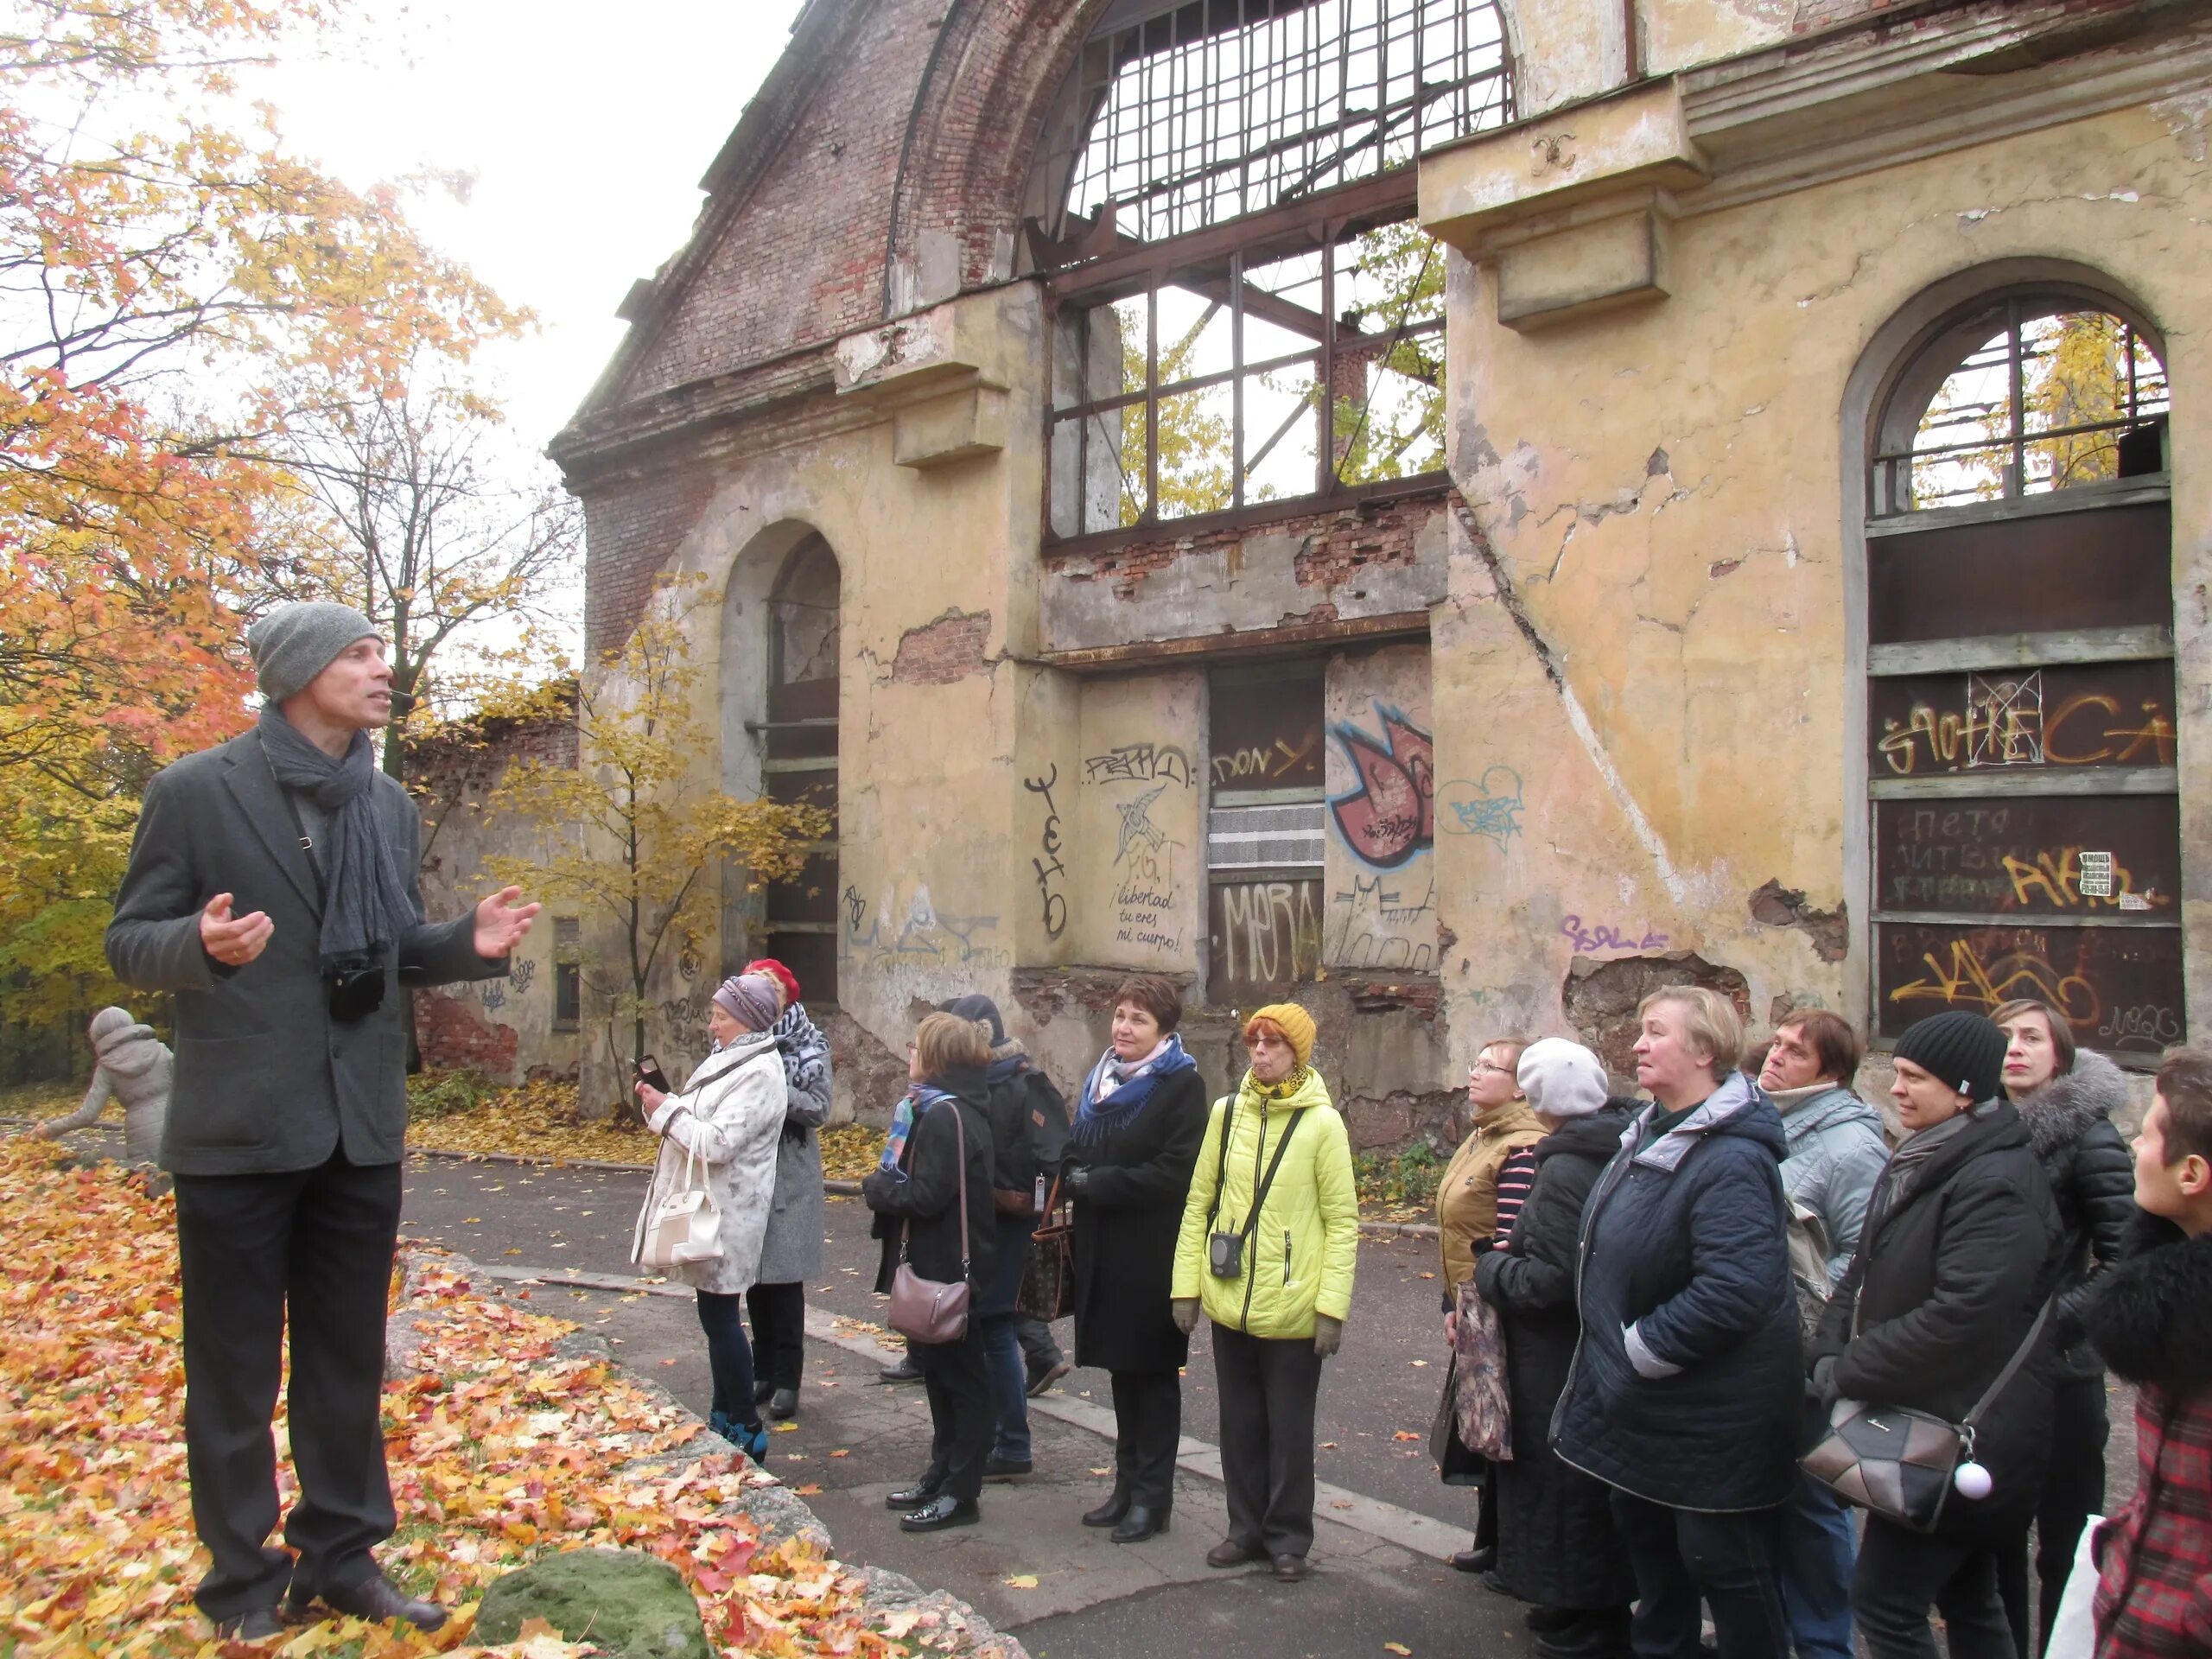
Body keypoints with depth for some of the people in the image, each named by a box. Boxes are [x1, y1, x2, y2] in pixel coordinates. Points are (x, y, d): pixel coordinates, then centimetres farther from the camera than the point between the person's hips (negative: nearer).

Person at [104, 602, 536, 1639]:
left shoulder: (391, 807, 8)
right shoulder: (195, 790, -8)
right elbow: (128, 943, -5)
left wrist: (470, 943, -6)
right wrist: (201, 943, -27)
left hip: (360, 1128, 5)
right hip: (238, 1128, -5)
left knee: (349, 1361, 15)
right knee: (234, 1370, 8)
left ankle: (341, 1557, 30)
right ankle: (243, 1577, 25)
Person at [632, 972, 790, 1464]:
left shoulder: (759, 1072, -18)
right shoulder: (727, 1058, 12)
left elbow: (717, 1142, -25)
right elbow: (698, 1124, 17)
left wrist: (666, 1110, -14)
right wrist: (661, 1103, 0)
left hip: (728, 1212, -10)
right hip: (709, 1205, 10)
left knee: (721, 1317, -4)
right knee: (716, 1315, 16)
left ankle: (746, 1432, 6)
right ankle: (724, 1417, 28)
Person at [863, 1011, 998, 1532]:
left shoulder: (947, 1115, -20)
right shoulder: (946, 1108, 12)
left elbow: (926, 1196, -25)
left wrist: (876, 1187, -9)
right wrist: (887, 1183, 0)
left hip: (948, 1269, -10)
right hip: (938, 1266, 10)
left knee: (960, 1377, 0)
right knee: (941, 1372, 18)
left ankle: (960, 1494, 10)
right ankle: (942, 1476, 30)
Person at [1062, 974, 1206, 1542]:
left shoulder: (1181, 1085, -11)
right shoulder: (1101, 1079, 12)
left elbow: (1175, 1171, -19)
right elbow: (1076, 1152, 18)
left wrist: (1098, 1182, -17)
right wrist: (1076, 1176, -4)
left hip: (1153, 1255, -6)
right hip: (1104, 1250, 6)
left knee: (1153, 1373, 5)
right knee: (1121, 1369, 14)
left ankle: (1153, 1495, 16)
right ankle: (1127, 1484, 27)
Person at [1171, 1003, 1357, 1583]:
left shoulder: (1322, 1122, -8)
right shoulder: (1227, 1112, 2)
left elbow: (1343, 1222, -7)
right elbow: (1199, 1203, 5)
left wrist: (1333, 1306, -12)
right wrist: (1186, 1285, 1)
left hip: (1293, 1309, -3)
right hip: (1230, 1301, 3)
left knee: (1289, 1427, 10)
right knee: (1239, 1422, 15)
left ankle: (1288, 1539, 26)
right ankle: (1246, 1528, 31)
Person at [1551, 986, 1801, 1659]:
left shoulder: (1731, 1161, -26)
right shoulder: (1650, 1134, 5)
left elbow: (1735, 1289, -34)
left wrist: (1639, 1349, -23)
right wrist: (1618, 1353, 13)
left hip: (1710, 1411, -9)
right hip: (1642, 1405, 10)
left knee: (1720, 1559, 7)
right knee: (1648, 1544, 23)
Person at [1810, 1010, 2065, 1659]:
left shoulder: (1998, 1183, -20)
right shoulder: (1918, 1164, 10)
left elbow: (1961, 1316, -28)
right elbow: (1864, 1274, 11)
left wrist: (1848, 1372, -20)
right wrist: (1830, 1355, -6)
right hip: (1927, 1424, 9)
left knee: (1884, 1600, -6)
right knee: (1968, 1600, 20)